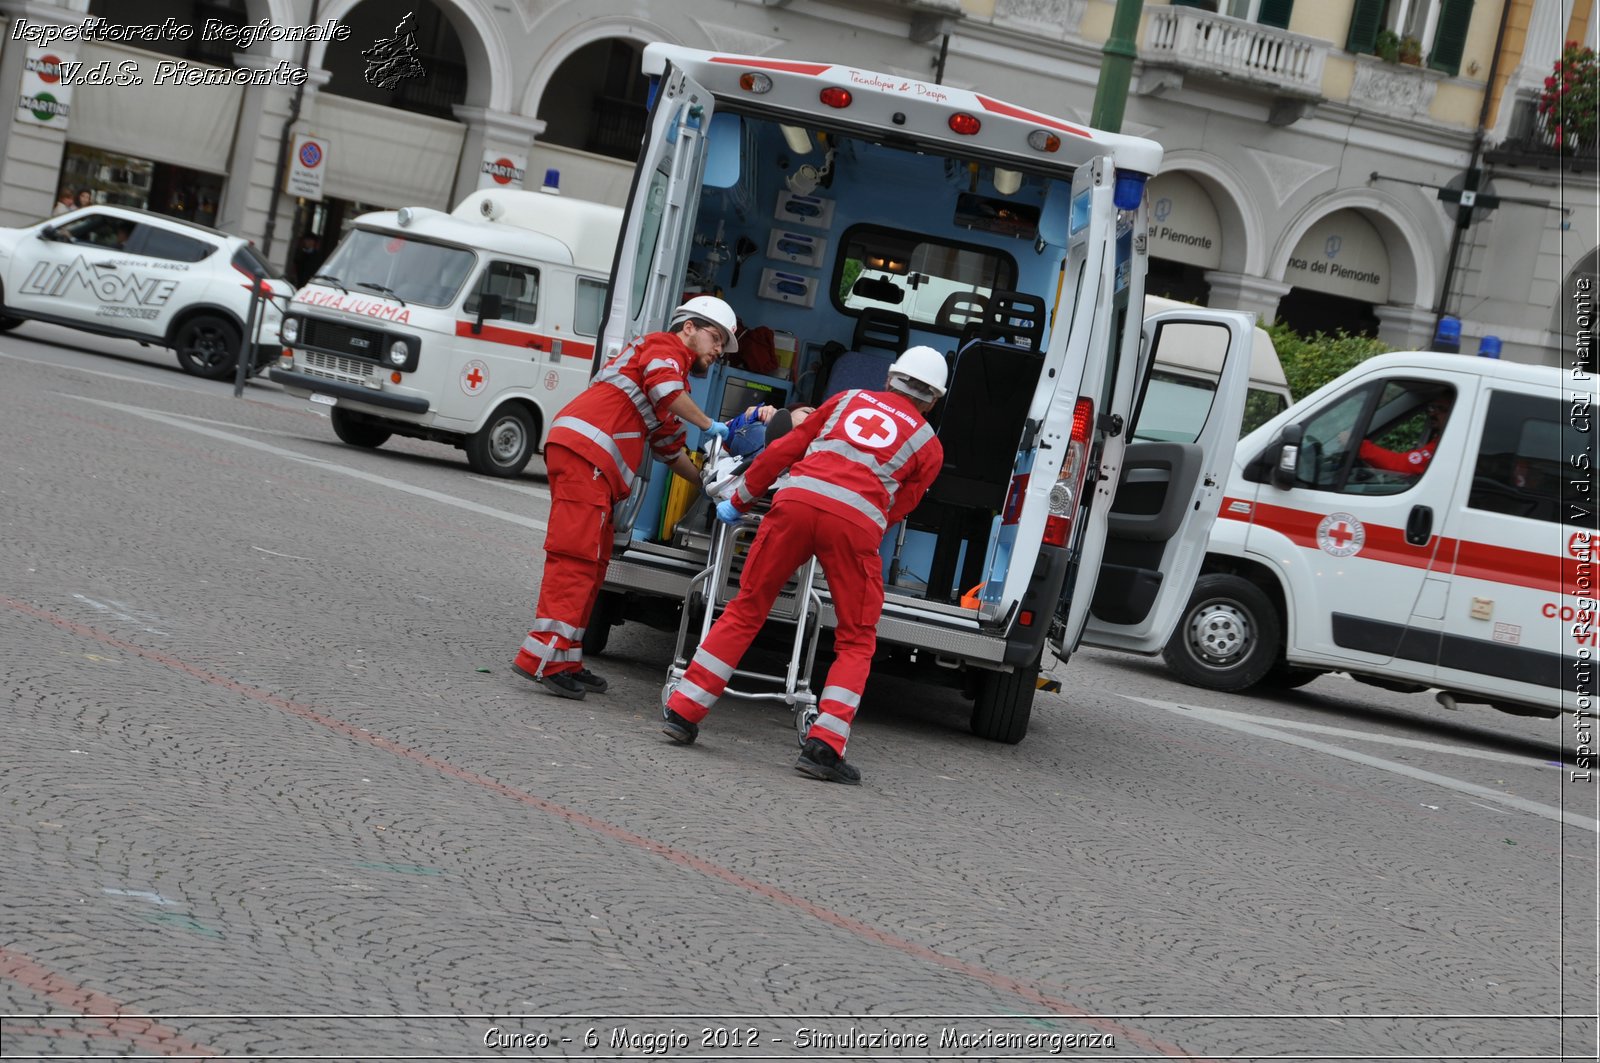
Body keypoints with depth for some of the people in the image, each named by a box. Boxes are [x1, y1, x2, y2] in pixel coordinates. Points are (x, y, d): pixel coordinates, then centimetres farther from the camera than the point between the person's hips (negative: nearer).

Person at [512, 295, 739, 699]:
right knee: (578, 556, -15)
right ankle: (544, 657, -21)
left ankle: (565, 662, 13)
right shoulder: (665, 348, 5)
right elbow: (663, 387, -17)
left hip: (594, 466, 10)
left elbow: (669, 449, 36)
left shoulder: (670, 362, 33)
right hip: (583, 452, -10)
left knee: (593, 562, 11)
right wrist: (708, 424, -5)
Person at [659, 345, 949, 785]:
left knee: (745, 611, 13)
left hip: (798, 498, 2)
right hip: (857, 521, -2)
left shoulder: (849, 400, 26)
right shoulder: (928, 444, 21)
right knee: (856, 640, 12)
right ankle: (824, 744, -2)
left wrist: (739, 502, 33)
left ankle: (683, 711, 13)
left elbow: (784, 450, 25)